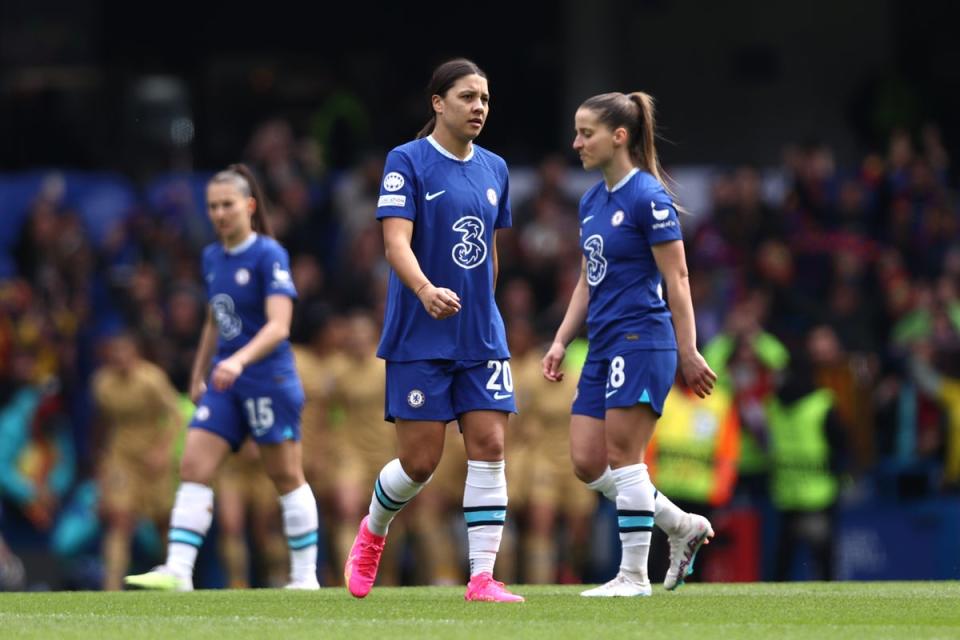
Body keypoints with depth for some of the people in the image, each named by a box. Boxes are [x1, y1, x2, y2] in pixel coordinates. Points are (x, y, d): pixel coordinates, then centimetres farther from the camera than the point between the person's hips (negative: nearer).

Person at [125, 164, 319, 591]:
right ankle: (177, 570, -10)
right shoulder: (212, 258, 11)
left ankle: (305, 575, 9)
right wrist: (199, 374, 24)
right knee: (193, 467, -5)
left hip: (268, 380, -7)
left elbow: (278, 324, -21)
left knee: (286, 477, 1)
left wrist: (240, 360, -34)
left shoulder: (269, 255, -12)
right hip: (224, 383, 7)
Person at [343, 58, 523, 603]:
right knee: (420, 462, -3)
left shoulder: (494, 169, 11)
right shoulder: (407, 161, -7)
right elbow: (396, 241, -18)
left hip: (481, 335, 5)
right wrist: (426, 290, -35)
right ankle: (373, 531, 28)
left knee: (489, 446, -6)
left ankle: (483, 578, -5)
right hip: (420, 339, -5)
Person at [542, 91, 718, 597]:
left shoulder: (648, 196, -11)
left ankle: (634, 575, -1)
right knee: (587, 464, 3)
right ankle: (683, 526, 17)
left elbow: (676, 278, -12)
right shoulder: (591, 202, 14)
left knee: (622, 456, -8)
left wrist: (688, 353, -13)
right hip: (603, 347, 9)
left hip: (642, 341, -9)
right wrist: (561, 341, 13)